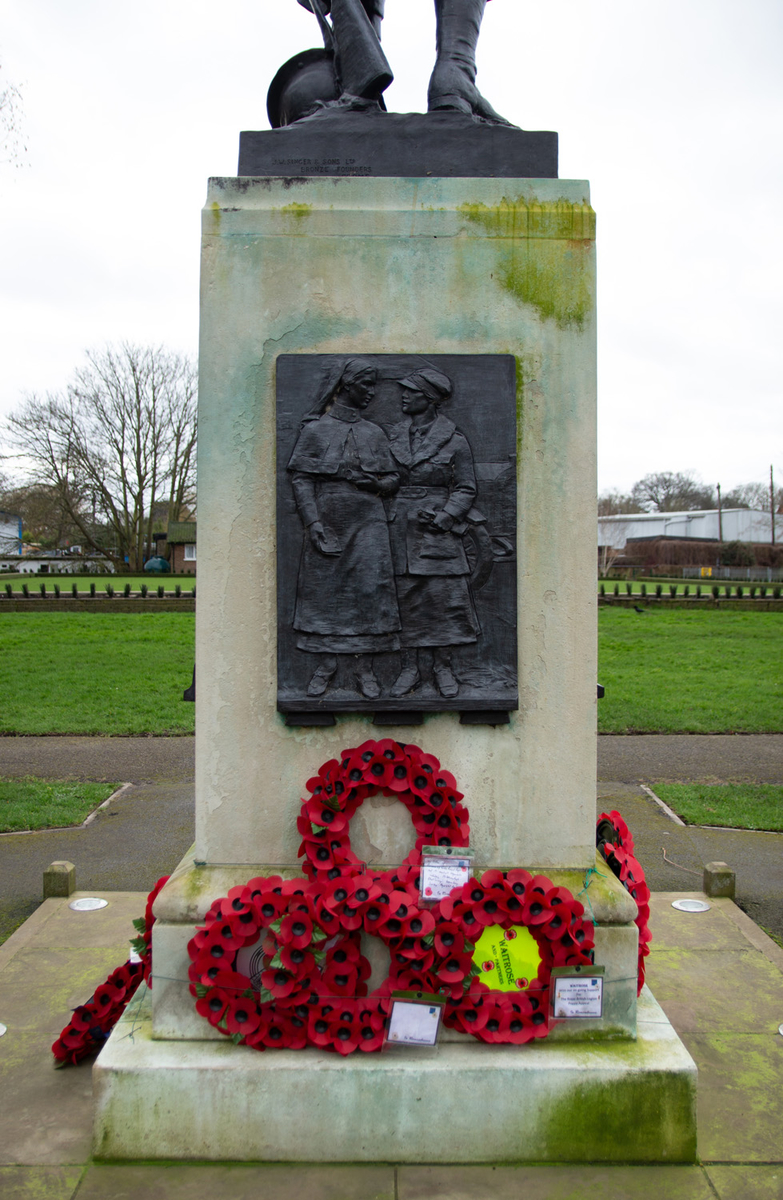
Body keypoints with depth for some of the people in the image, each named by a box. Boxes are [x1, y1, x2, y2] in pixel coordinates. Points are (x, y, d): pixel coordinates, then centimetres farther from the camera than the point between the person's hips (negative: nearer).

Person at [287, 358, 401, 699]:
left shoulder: (374, 433, 14)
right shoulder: (315, 430, 5)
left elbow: (393, 478, 17)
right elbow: (301, 479, 0)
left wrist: (375, 483, -6)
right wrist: (312, 521, -11)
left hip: (368, 523, 2)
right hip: (327, 523, -2)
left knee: (370, 591, -5)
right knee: (324, 591, 0)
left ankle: (365, 668, 3)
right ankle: (325, 664, 11)